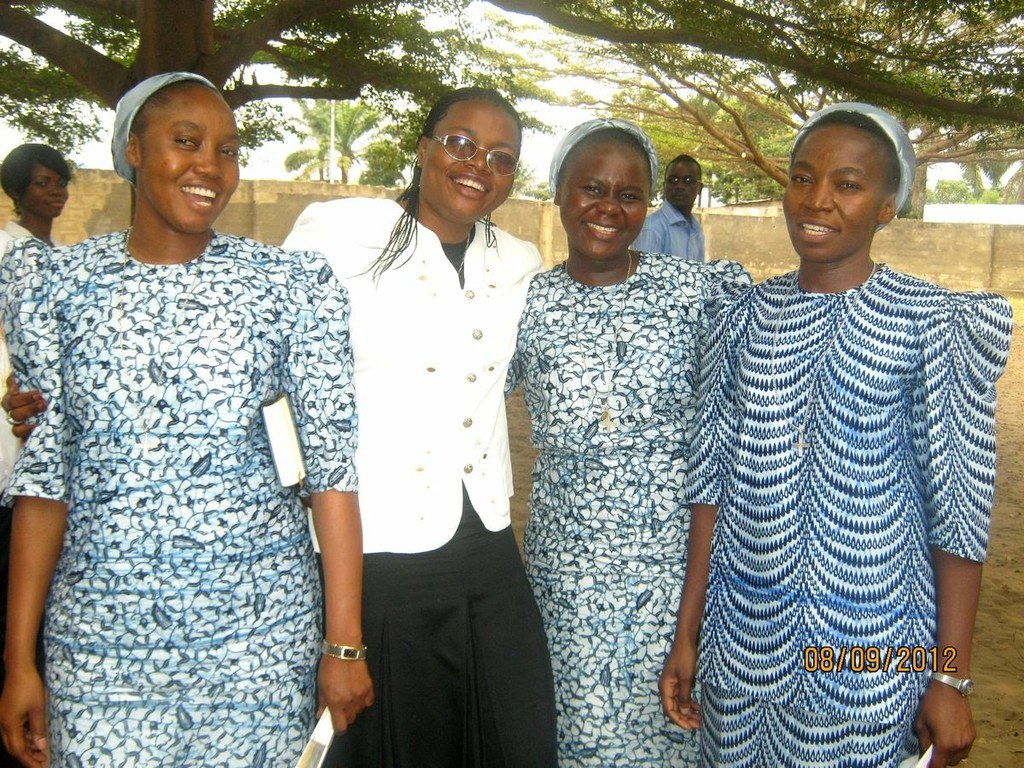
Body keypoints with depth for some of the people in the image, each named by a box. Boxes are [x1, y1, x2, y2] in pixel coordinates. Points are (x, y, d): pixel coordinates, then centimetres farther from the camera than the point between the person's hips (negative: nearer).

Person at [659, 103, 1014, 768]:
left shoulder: (934, 324, -8)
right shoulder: (745, 315, 2)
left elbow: (958, 504, -7)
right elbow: (712, 476, 3)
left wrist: (951, 679, -6)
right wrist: (687, 634, 4)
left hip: (870, 643, -3)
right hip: (743, 633, 3)